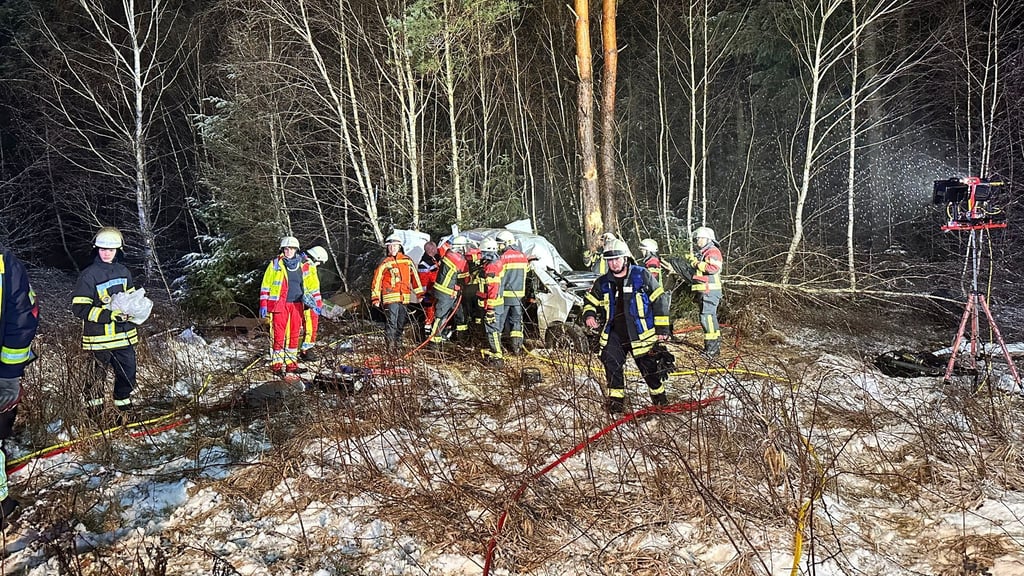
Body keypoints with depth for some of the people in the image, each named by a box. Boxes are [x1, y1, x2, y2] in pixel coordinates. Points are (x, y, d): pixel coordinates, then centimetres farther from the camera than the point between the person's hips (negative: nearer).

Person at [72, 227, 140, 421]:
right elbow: (79, 308, -13)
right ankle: (95, 416, 21)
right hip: (100, 337, -5)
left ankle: (123, 412, 30)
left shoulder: (123, 272, 9)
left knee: (128, 374, 11)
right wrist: (109, 315, -21)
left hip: (124, 335, 5)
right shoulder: (89, 275, -9)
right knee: (97, 376, 6)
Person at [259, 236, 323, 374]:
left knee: (294, 334, 7)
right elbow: (266, 285, 5)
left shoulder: (304, 265, 8)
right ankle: (276, 363, 1)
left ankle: (291, 362, 16)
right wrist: (263, 304, 0)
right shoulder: (275, 264, 2)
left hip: (297, 304, 3)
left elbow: (313, 285, 14)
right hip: (279, 303, -3)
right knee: (278, 334, -5)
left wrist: (318, 303, 6)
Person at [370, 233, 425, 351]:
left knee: (401, 323, 13)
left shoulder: (407, 261, 10)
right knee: (392, 323, -11)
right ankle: (390, 347, -6)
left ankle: (398, 344, 26)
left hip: (405, 297, 4)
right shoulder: (384, 264, -1)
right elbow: (376, 281, -1)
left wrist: (420, 293, 13)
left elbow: (415, 277, 15)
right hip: (390, 298, -4)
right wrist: (375, 298, -6)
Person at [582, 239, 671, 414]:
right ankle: (616, 397, 6)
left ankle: (658, 392, 31)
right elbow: (590, 301, 18)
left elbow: (658, 300, -1)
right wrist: (589, 315, -6)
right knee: (611, 363, -10)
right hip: (614, 333, 3)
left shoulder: (642, 276, -4)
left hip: (640, 333, -2)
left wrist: (662, 328, -2)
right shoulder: (602, 283, 6)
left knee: (649, 366, 6)